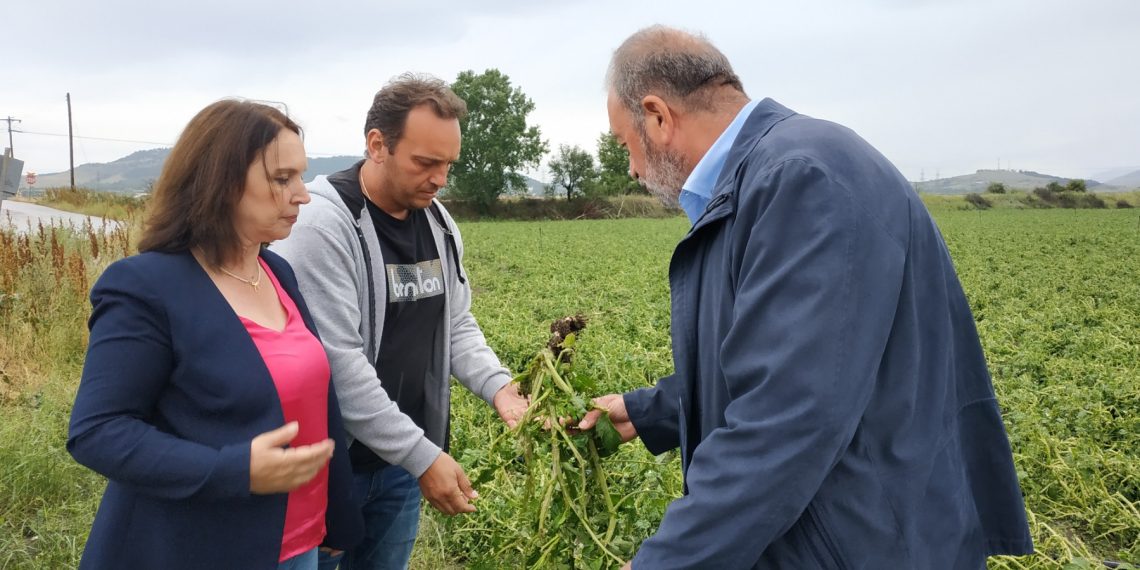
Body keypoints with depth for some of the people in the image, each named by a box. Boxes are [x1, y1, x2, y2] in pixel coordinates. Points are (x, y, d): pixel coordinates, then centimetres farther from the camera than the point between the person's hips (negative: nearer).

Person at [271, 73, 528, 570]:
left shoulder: (438, 222, 4)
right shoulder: (322, 222, -20)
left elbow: (456, 324, 11)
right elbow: (336, 359, -25)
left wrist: (497, 385, -9)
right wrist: (422, 456, -23)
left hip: (402, 462, 7)